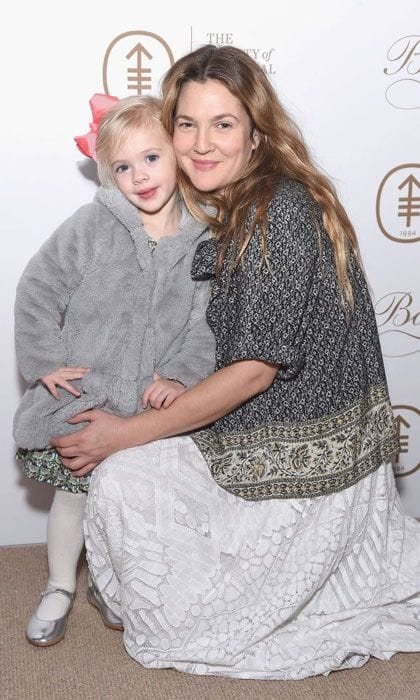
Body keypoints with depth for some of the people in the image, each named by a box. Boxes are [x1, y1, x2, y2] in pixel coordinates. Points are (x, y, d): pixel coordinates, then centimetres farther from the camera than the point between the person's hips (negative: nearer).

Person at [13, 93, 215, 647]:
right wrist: (46, 361, -9)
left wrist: (180, 376, -15)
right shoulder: (91, 226, -11)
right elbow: (38, 291, -5)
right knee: (73, 491, 12)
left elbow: (207, 325, -2)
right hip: (80, 394, -1)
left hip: (149, 402, 1)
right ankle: (60, 588, 35)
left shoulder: (203, 240, -5)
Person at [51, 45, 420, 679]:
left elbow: (256, 368, -21)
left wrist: (125, 434, -15)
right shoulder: (227, 208, 8)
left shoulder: (282, 209, -22)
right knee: (123, 480, 12)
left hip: (303, 458, -9)